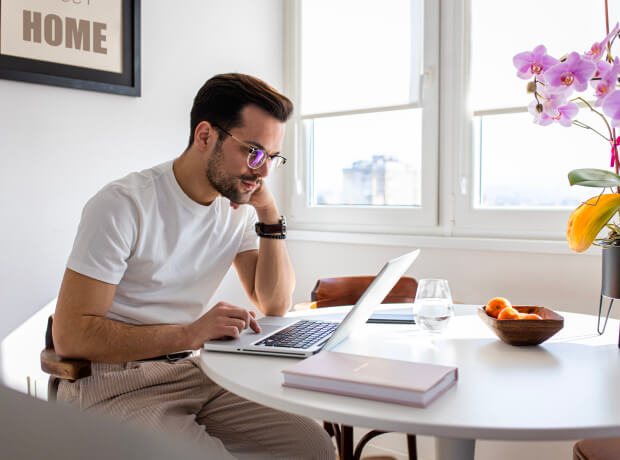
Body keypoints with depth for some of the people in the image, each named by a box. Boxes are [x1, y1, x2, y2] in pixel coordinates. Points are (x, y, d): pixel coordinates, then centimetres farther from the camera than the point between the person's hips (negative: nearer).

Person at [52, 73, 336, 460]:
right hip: (117, 384, -6)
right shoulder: (121, 205, -17)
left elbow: (276, 305, 4)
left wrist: (269, 213, -7)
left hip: (197, 371, 6)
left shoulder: (238, 206, 4)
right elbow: (70, 335, -19)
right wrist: (188, 334, -30)